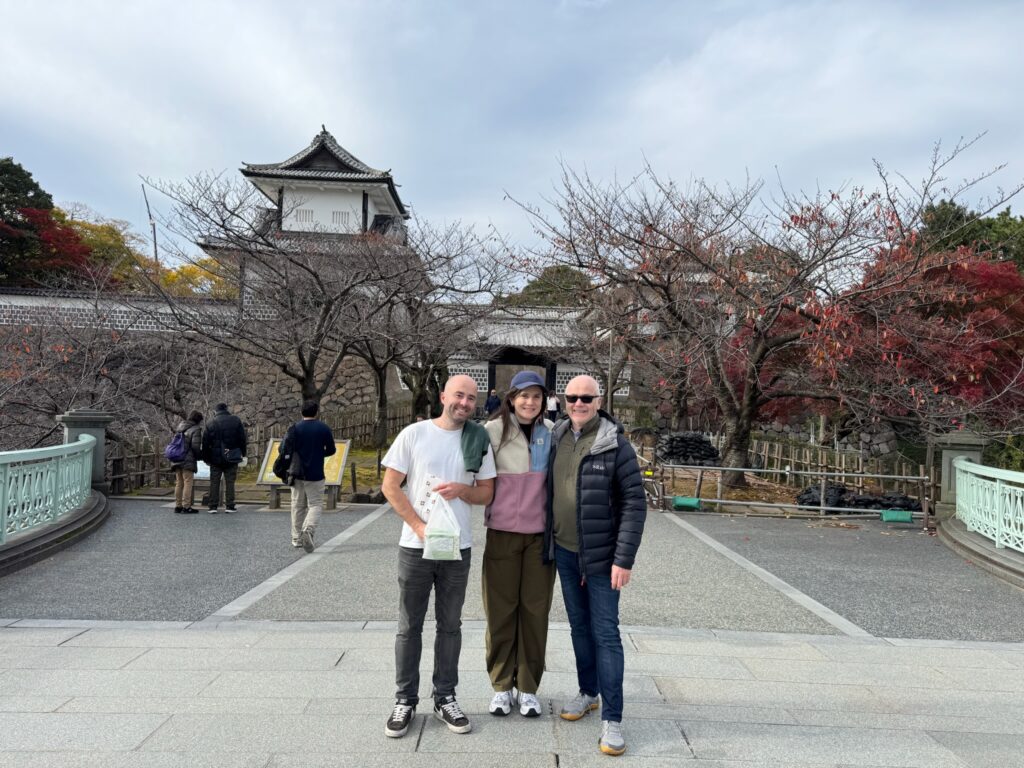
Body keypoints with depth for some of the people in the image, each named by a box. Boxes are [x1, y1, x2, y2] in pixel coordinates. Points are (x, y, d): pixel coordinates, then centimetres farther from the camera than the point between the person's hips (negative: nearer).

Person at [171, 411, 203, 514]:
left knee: (179, 484, 12)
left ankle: (178, 506, 15)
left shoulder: (180, 429, 15)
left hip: (177, 460, 8)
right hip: (188, 461, -7)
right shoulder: (195, 430, -10)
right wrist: (200, 455, 1)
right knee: (188, 483, -3)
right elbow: (195, 447, -15)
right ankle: (186, 507, -4)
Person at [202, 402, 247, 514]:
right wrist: (242, 453, 9)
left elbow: (205, 443, 2)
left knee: (214, 483, 7)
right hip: (231, 459, 0)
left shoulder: (210, 423, 0)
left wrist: (206, 458, 9)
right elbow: (242, 439, 1)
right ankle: (229, 506, 3)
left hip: (216, 459, 0)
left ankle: (213, 506, 6)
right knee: (230, 482, 4)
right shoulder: (236, 421, -1)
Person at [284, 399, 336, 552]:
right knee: (315, 505, 4)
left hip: (297, 473, 2)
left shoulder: (295, 428, -3)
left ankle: (297, 538, 19)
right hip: (315, 475, -2)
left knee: (298, 506, 13)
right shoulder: (324, 429, -3)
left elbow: (285, 449, -7)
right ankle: (308, 530, -21)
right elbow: (331, 450, 3)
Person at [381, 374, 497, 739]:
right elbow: (390, 486, -5)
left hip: (458, 547, 2)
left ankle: (444, 698, 27)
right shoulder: (414, 434, -5)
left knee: (450, 626, 12)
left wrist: (460, 489, -15)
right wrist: (419, 526, -14)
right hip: (415, 546, -2)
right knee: (409, 626, 9)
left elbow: (487, 492, 7)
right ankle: (405, 700, 23)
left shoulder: (480, 441, 2)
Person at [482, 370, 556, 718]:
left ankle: (528, 687, 21)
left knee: (535, 610, 8)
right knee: (501, 610, 6)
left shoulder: (552, 433, 5)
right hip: (503, 531, -2)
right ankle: (502, 685, 22)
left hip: (541, 533, 2)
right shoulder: (494, 431, -5)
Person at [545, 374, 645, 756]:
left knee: (605, 633, -1)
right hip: (564, 551, 5)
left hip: (601, 554, -5)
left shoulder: (616, 445, -13)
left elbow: (635, 504, -14)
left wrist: (624, 559, -19)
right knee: (579, 626, 17)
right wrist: (549, 541, 12)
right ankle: (588, 692, 34)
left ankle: (612, 718, 7)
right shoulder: (556, 438, 3)